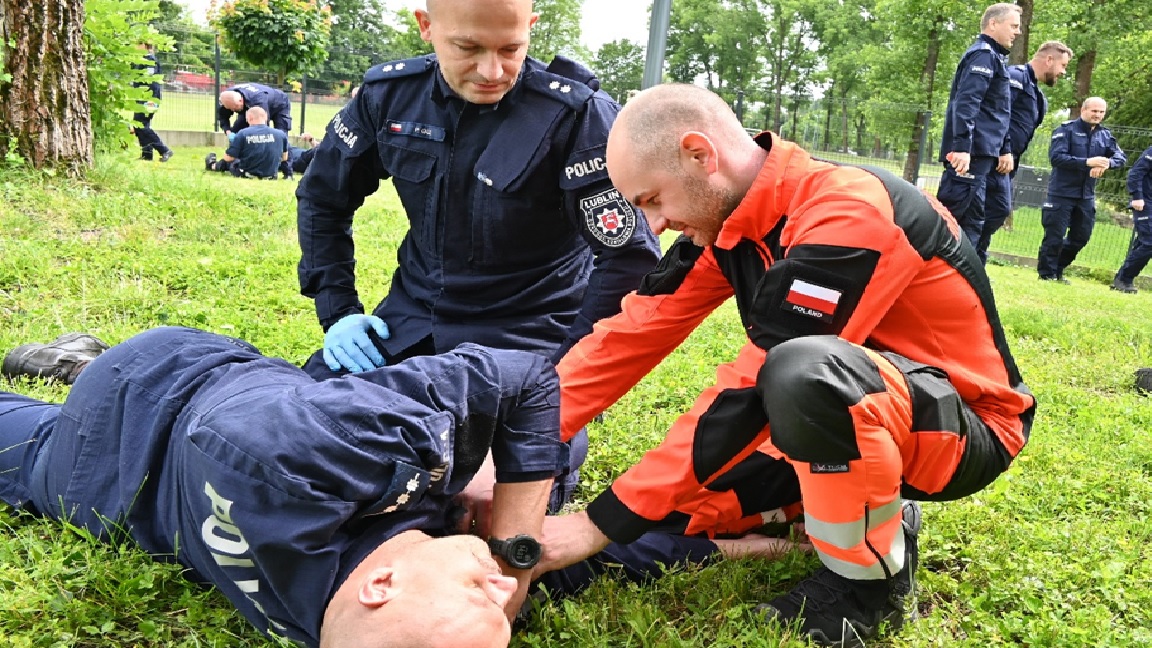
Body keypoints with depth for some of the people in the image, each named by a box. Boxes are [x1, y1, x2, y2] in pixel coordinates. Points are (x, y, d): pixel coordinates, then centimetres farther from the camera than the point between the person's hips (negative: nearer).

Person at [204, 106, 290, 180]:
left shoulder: (243, 133, -16)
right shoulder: (280, 135, -9)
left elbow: (228, 158, -10)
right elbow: (284, 158, 5)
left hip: (247, 175, -2)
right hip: (270, 176, 2)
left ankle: (213, 165, 56)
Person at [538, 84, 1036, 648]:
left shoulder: (849, 215, -30)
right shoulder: (728, 216, -5)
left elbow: (754, 391, -33)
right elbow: (634, 336, -6)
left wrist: (603, 522, -29)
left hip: (964, 431, -7)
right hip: (859, 414, 8)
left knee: (804, 374, -39)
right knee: (676, 491, -2)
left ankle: (870, 579, -13)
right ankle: (874, 509, 12)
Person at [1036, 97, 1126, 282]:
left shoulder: (1105, 135, 9)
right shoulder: (1066, 129, -8)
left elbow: (1121, 157, 1)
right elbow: (1056, 157, -19)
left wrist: (1107, 163, -23)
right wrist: (1087, 162, -27)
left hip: (1087, 196, 6)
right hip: (1061, 193, -6)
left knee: (1081, 237, 12)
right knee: (1054, 237, -2)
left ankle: (1058, 270, 28)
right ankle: (1046, 274, 12)